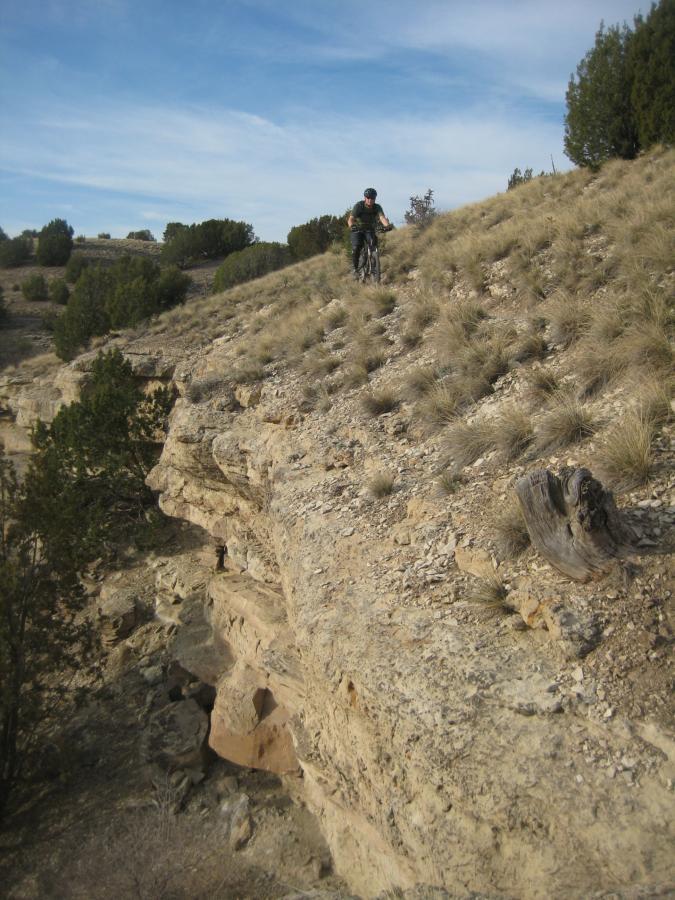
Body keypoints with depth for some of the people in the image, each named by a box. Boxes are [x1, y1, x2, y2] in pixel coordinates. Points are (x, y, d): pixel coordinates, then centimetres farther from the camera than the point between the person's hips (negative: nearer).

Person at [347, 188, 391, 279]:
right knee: (356, 247, -23)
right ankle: (354, 268, -6)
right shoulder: (359, 206, -20)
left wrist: (387, 225, -52)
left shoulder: (377, 207, -14)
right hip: (358, 229, -2)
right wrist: (352, 225, -53)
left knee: (373, 246, -23)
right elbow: (351, 219, -30)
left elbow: (382, 217, -30)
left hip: (370, 230, 2)